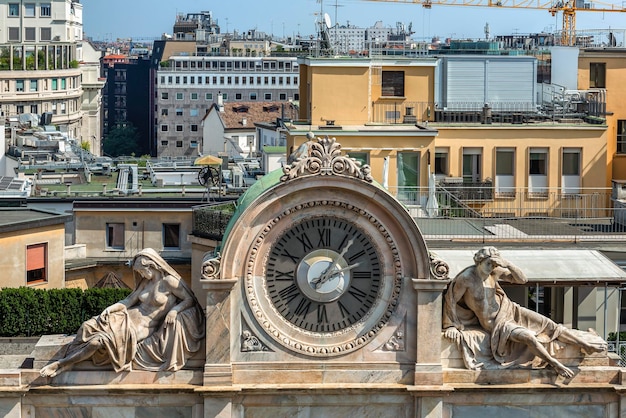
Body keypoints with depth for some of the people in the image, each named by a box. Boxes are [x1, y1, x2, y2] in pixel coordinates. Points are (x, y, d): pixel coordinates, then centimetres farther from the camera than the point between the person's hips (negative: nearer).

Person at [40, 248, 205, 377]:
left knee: (104, 337, -25)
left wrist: (174, 310, -21)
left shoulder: (168, 282, -6)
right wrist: (110, 309, -3)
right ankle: (67, 360, -17)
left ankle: (64, 363, -15)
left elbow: (190, 300, -4)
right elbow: (128, 301, 14)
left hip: (145, 327, -7)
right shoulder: (145, 283, 15)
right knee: (90, 326, -16)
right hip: (131, 317, 7)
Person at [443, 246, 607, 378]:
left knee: (550, 325, -1)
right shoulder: (466, 278, -20)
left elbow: (522, 279, -7)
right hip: (495, 323, -5)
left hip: (509, 310, 5)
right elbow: (450, 300, -10)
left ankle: (586, 345, 6)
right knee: (528, 337, -28)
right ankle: (556, 365, -14)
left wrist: (507, 264, -23)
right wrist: (451, 326, -7)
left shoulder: (494, 272, -7)